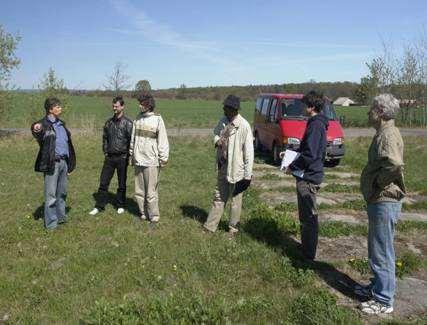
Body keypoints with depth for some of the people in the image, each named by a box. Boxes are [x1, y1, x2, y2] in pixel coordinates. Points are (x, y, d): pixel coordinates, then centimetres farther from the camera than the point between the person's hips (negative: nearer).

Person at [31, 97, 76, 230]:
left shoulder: (61, 123, 15)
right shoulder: (44, 124, -8)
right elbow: (38, 135, -31)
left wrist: (69, 163, 17)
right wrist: (36, 129, -56)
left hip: (63, 161, 7)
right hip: (52, 163, -7)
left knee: (62, 192, 16)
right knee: (51, 194, -1)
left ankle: (60, 216, 29)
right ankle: (51, 222, 6)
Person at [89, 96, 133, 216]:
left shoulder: (127, 123, -8)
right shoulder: (109, 122, 9)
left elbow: (132, 140, -9)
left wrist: (127, 155, -9)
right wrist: (105, 152, 10)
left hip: (122, 157, -5)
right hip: (109, 157, 5)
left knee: (121, 183, 7)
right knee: (103, 182, 5)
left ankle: (120, 206, 21)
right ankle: (99, 206, 13)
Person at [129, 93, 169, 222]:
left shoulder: (157, 119, -4)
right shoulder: (138, 119, 10)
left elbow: (162, 140, -4)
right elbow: (133, 139, 17)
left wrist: (163, 158, -6)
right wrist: (131, 155, 17)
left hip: (151, 161, -5)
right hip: (138, 160, 5)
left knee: (151, 191, -3)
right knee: (139, 190, 9)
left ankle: (154, 215, 10)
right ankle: (144, 213, 21)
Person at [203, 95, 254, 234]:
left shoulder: (243, 125, -18)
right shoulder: (223, 121, 2)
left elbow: (249, 152, -17)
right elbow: (216, 133, 22)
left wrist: (248, 175, -17)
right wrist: (217, 140, -4)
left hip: (236, 169, -6)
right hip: (223, 166, 6)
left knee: (235, 200, 10)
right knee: (219, 197, 16)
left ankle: (233, 228, 26)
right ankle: (210, 226, 26)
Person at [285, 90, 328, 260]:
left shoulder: (316, 125, -18)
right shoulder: (317, 123, 14)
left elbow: (310, 154, -24)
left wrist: (292, 167, -14)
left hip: (308, 177, -11)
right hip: (309, 175, 11)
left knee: (308, 216, -2)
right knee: (306, 214, 19)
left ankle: (308, 254, 8)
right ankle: (306, 248, 32)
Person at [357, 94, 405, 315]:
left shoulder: (388, 135, -20)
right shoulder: (384, 133, 12)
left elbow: (395, 164, -36)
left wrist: (379, 181, -21)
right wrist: (377, 181, 11)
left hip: (384, 201, -10)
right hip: (379, 199, 10)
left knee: (381, 251, 1)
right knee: (377, 248, 21)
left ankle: (383, 301, 14)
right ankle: (378, 286, 37)